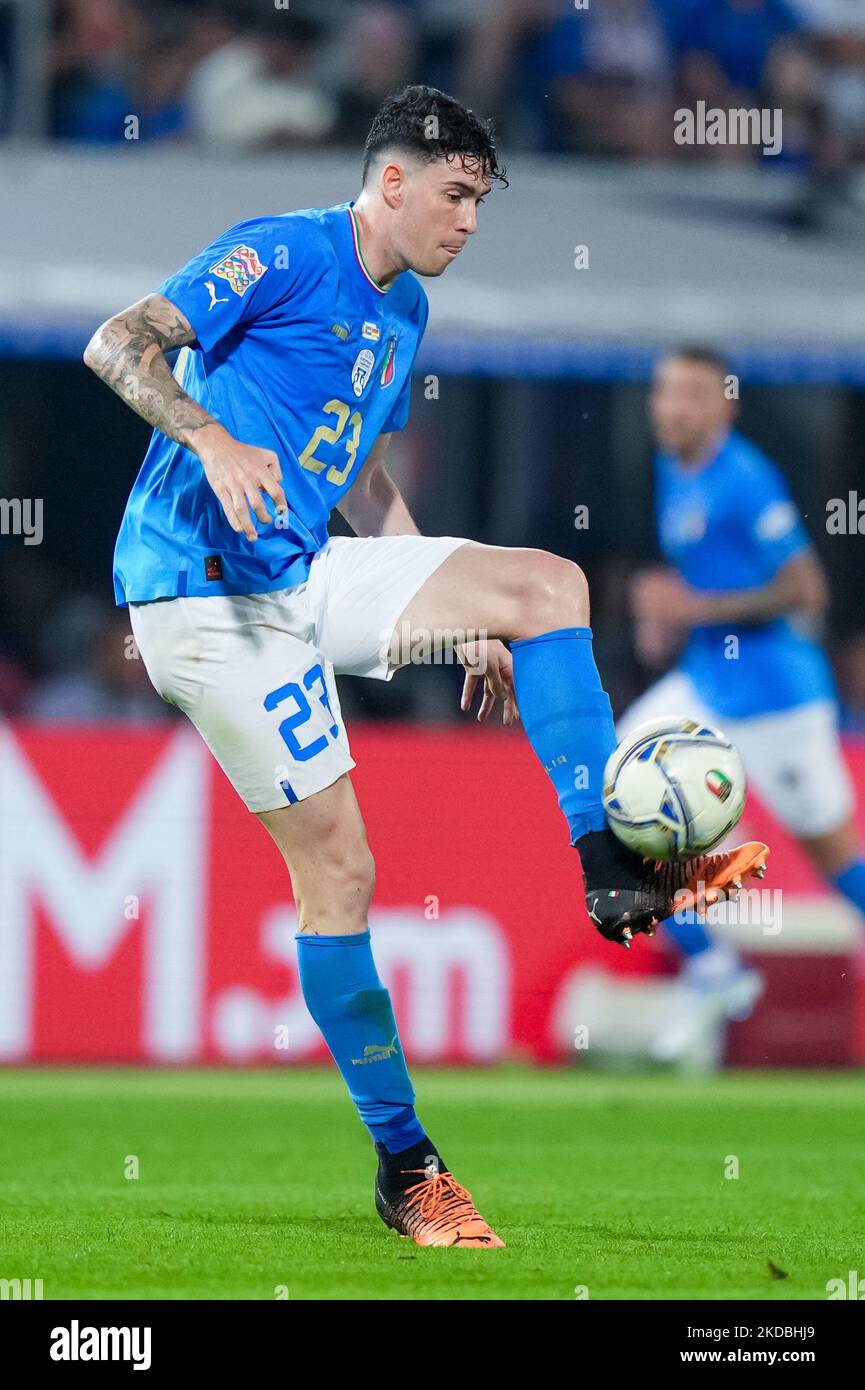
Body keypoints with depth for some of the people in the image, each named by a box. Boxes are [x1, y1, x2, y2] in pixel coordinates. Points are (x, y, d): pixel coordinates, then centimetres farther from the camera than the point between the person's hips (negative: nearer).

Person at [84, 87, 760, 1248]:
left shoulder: (404, 310, 17)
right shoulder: (283, 256, -10)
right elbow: (117, 344, -18)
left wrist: (462, 614, 24)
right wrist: (211, 439, -34)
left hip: (307, 575, 8)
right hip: (206, 591, -8)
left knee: (548, 582, -4)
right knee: (338, 867, -10)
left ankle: (613, 873, -7)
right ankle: (404, 1163, -3)